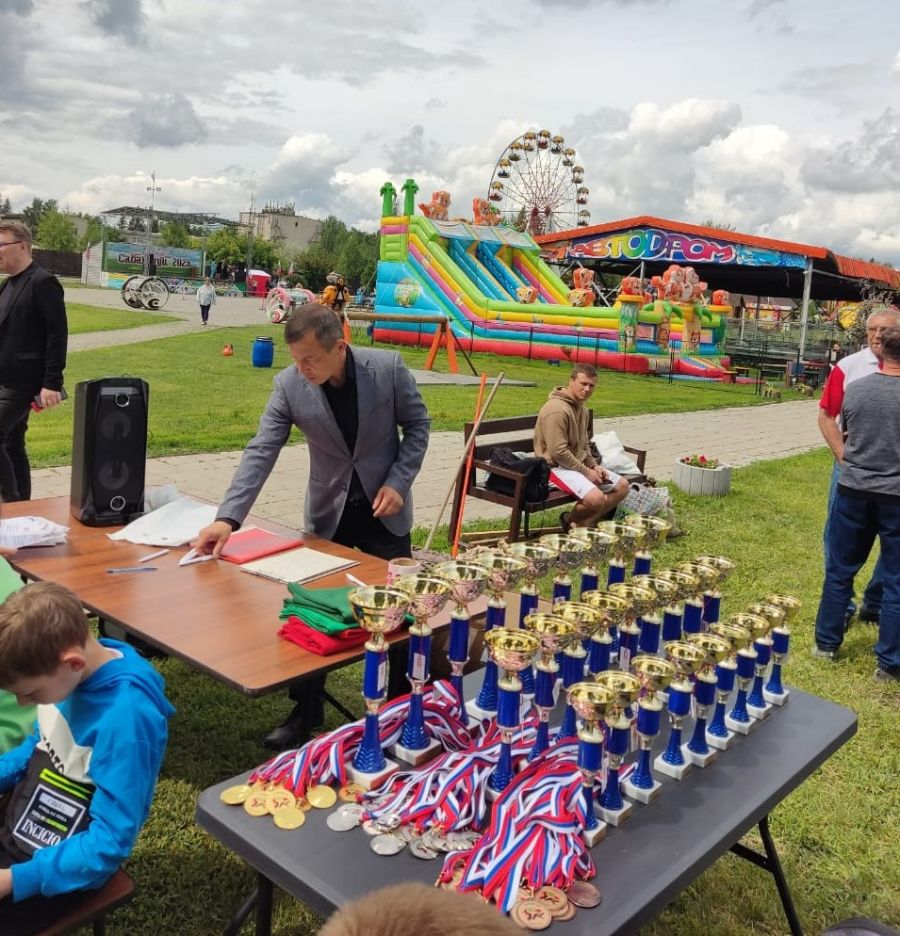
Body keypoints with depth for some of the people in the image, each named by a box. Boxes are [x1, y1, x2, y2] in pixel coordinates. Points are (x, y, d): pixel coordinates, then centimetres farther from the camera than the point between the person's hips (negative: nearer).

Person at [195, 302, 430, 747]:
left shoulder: (388, 367, -17)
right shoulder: (289, 385, -15)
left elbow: (417, 425, -5)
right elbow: (260, 453, -18)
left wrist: (398, 482, -16)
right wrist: (228, 518, -28)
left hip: (384, 508, 0)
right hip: (328, 512, 1)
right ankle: (306, 709, 23)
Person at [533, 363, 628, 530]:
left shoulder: (583, 409, 13)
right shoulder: (557, 409, -20)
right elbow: (558, 453, -24)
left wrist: (594, 466, 2)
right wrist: (586, 472, -16)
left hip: (579, 465, 11)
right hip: (557, 467, -10)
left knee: (622, 486, 6)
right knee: (596, 499, -29)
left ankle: (581, 523, 0)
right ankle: (571, 519, 3)